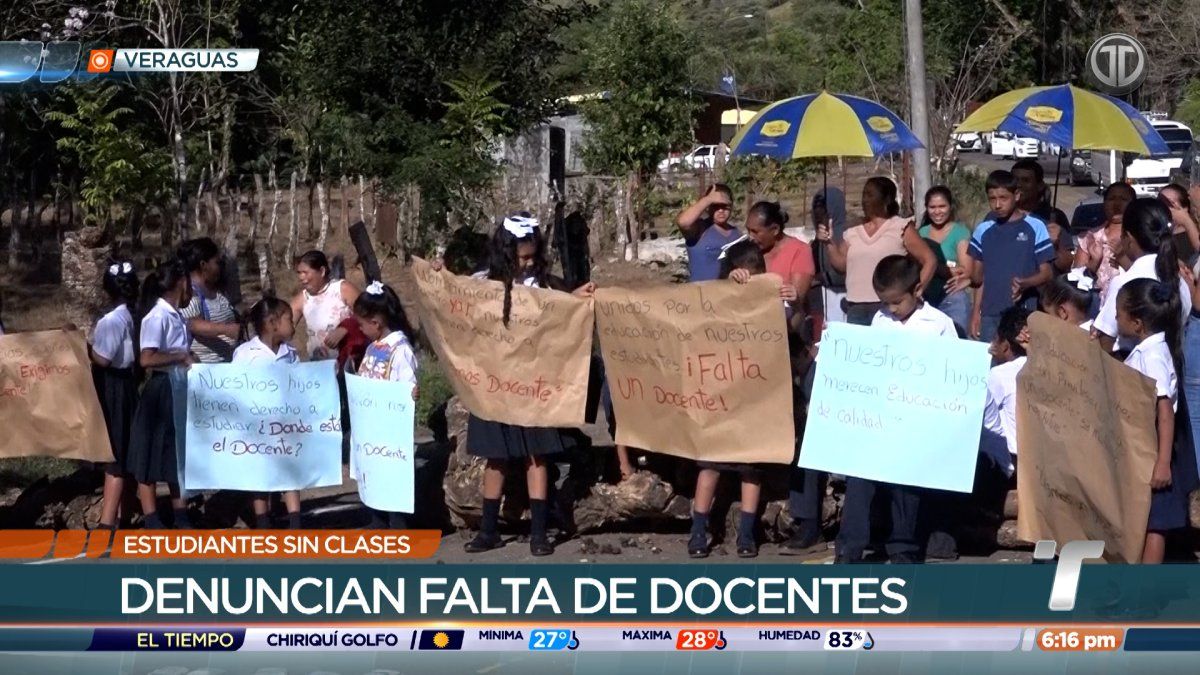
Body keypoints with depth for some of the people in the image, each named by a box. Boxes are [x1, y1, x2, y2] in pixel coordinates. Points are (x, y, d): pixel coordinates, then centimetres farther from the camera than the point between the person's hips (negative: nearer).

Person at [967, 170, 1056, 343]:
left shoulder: (1035, 228, -2)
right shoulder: (983, 230, 10)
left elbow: (1047, 273, -1)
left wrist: (1025, 284, -20)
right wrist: (976, 312, 4)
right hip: (989, 316, 4)